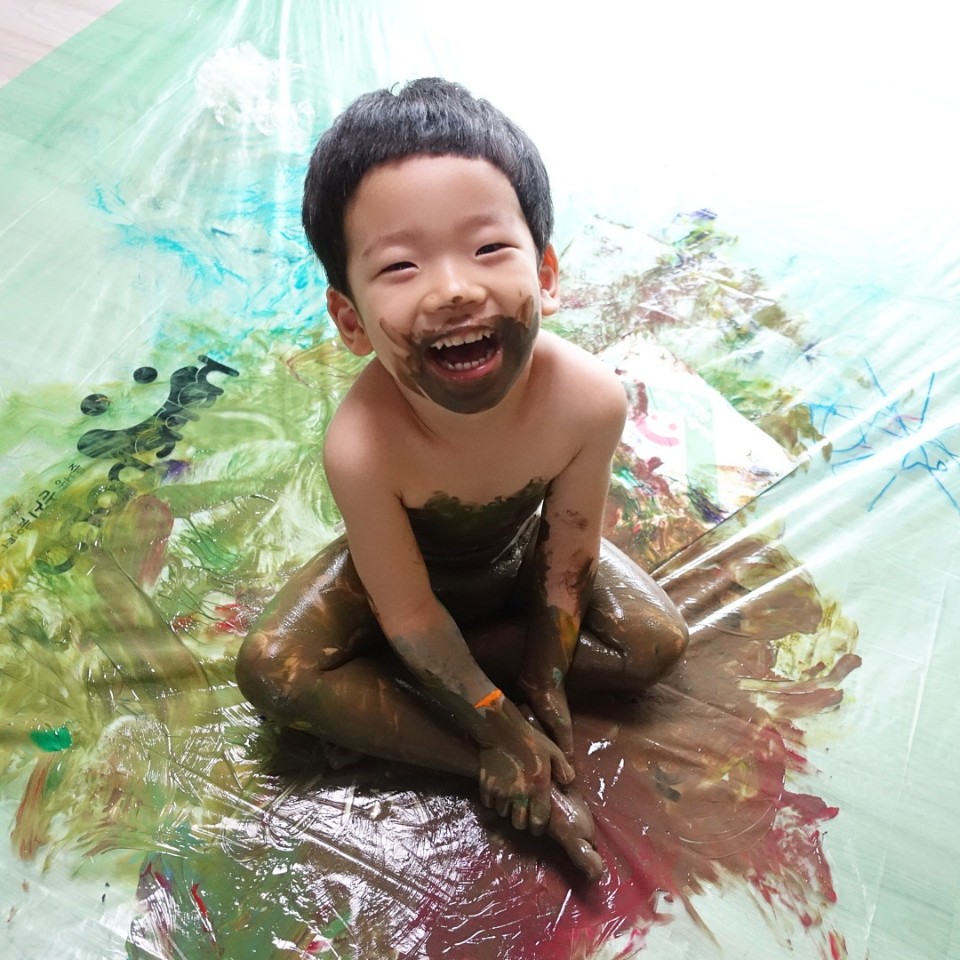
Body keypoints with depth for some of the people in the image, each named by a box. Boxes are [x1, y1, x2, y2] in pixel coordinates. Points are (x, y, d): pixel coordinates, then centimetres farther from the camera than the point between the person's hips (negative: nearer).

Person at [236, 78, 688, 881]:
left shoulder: (589, 398, -36)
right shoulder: (364, 444, -41)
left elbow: (567, 559, -19)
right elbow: (410, 612, -27)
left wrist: (542, 687, -11)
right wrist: (505, 729, -20)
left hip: (520, 555, 2)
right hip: (409, 570, -2)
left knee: (659, 642, -8)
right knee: (272, 669, -20)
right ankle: (521, 779, -14)